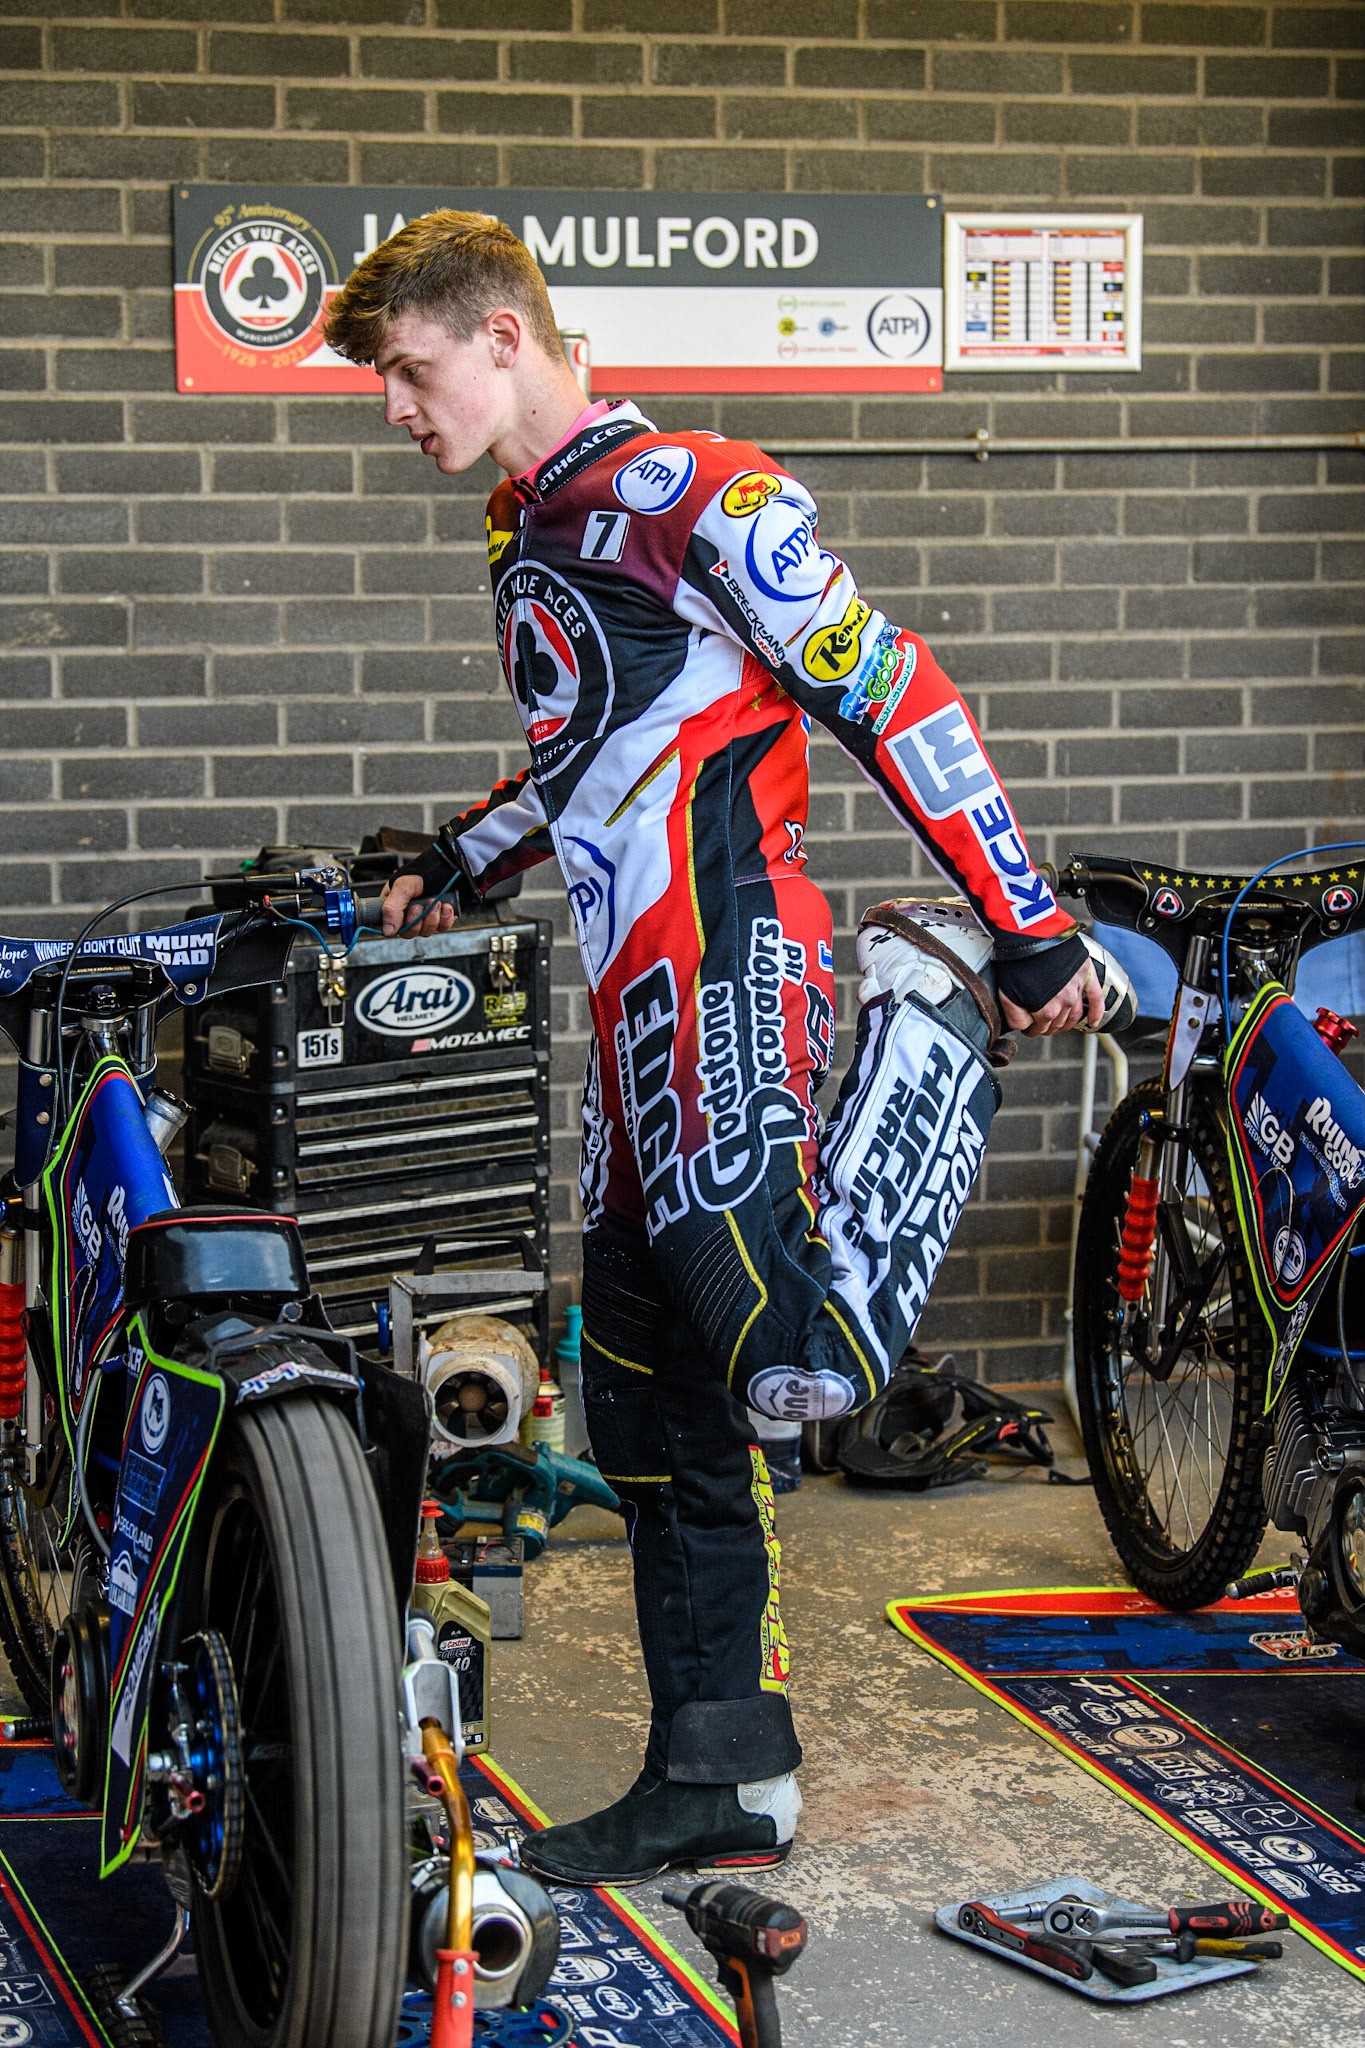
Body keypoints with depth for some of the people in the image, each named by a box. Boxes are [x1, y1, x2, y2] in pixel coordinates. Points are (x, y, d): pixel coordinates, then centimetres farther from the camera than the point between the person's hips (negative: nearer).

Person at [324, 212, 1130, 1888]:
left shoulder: (693, 494, -10)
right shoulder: (525, 534, 19)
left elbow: (894, 701, -12)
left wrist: (1032, 930, -13)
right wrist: (460, 868, 36)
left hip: (728, 977, -9)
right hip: (638, 1012, 9)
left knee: (795, 1363, -22)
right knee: (653, 1416, 8)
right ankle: (718, 1787, 17)